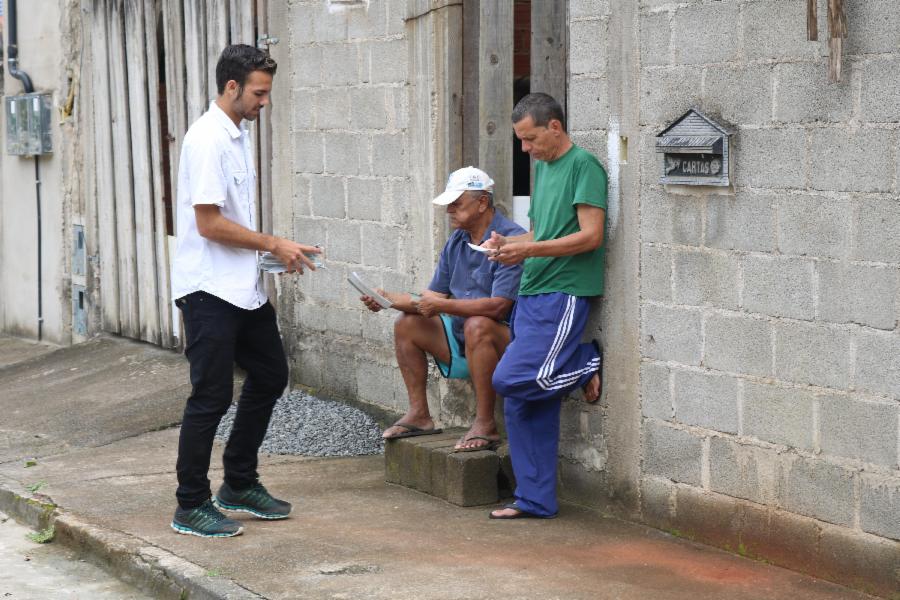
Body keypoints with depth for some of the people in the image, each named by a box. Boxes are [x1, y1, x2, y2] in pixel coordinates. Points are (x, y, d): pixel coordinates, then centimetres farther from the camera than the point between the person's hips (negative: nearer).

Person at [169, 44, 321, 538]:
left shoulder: (239, 136, 13)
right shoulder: (207, 140, -17)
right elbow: (210, 223, -20)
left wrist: (278, 251, 9)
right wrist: (274, 244, -13)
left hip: (243, 288, 10)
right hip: (209, 289, -10)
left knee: (269, 376, 16)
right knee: (211, 397, -4)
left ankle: (240, 485, 27)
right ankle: (191, 507, 5)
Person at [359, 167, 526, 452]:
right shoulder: (456, 242, 9)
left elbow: (498, 307, -27)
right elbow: (434, 296, 11)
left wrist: (442, 305, -26)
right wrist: (389, 299, -4)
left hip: (507, 339, -9)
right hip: (462, 341, 9)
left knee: (477, 325, -37)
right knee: (407, 323, 3)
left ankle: (485, 424, -30)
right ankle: (419, 414, 6)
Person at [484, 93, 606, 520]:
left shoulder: (583, 166, -7)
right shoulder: (541, 166, 19)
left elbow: (591, 236, -15)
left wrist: (529, 251, -18)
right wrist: (508, 243, 3)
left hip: (563, 294, -9)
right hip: (532, 293, 9)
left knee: (512, 380, -19)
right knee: (524, 404, 5)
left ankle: (586, 364, 5)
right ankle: (536, 500, 11)